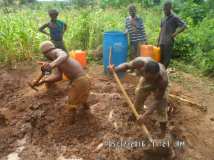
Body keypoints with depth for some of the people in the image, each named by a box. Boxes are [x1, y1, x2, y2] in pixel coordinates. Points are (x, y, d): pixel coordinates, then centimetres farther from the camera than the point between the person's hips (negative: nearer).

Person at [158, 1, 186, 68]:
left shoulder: (174, 18, -3)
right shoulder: (163, 19, 16)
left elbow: (184, 26, -12)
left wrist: (176, 33, -20)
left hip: (169, 43, -6)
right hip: (162, 42, 6)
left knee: (166, 59, -3)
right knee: (161, 58, 9)